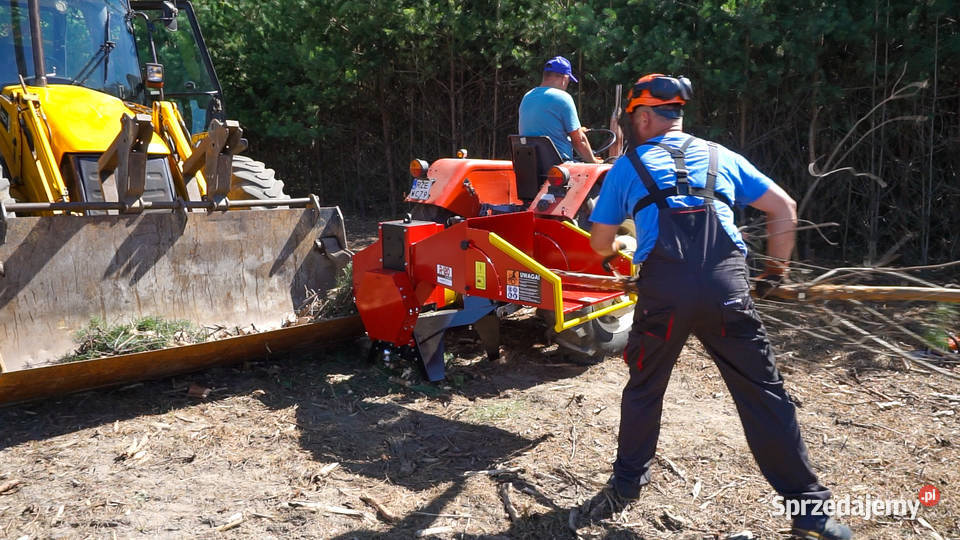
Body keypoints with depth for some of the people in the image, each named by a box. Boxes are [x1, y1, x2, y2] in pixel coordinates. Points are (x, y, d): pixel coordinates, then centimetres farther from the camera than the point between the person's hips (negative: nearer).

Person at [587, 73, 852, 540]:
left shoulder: (626, 167, 16)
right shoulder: (720, 156, 21)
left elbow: (600, 244, 21)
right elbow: (784, 208, 21)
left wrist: (622, 249, 44)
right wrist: (776, 270, 29)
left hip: (663, 294, -1)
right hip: (726, 290, 1)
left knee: (644, 386, 21)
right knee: (763, 393, 10)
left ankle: (629, 478, 34)